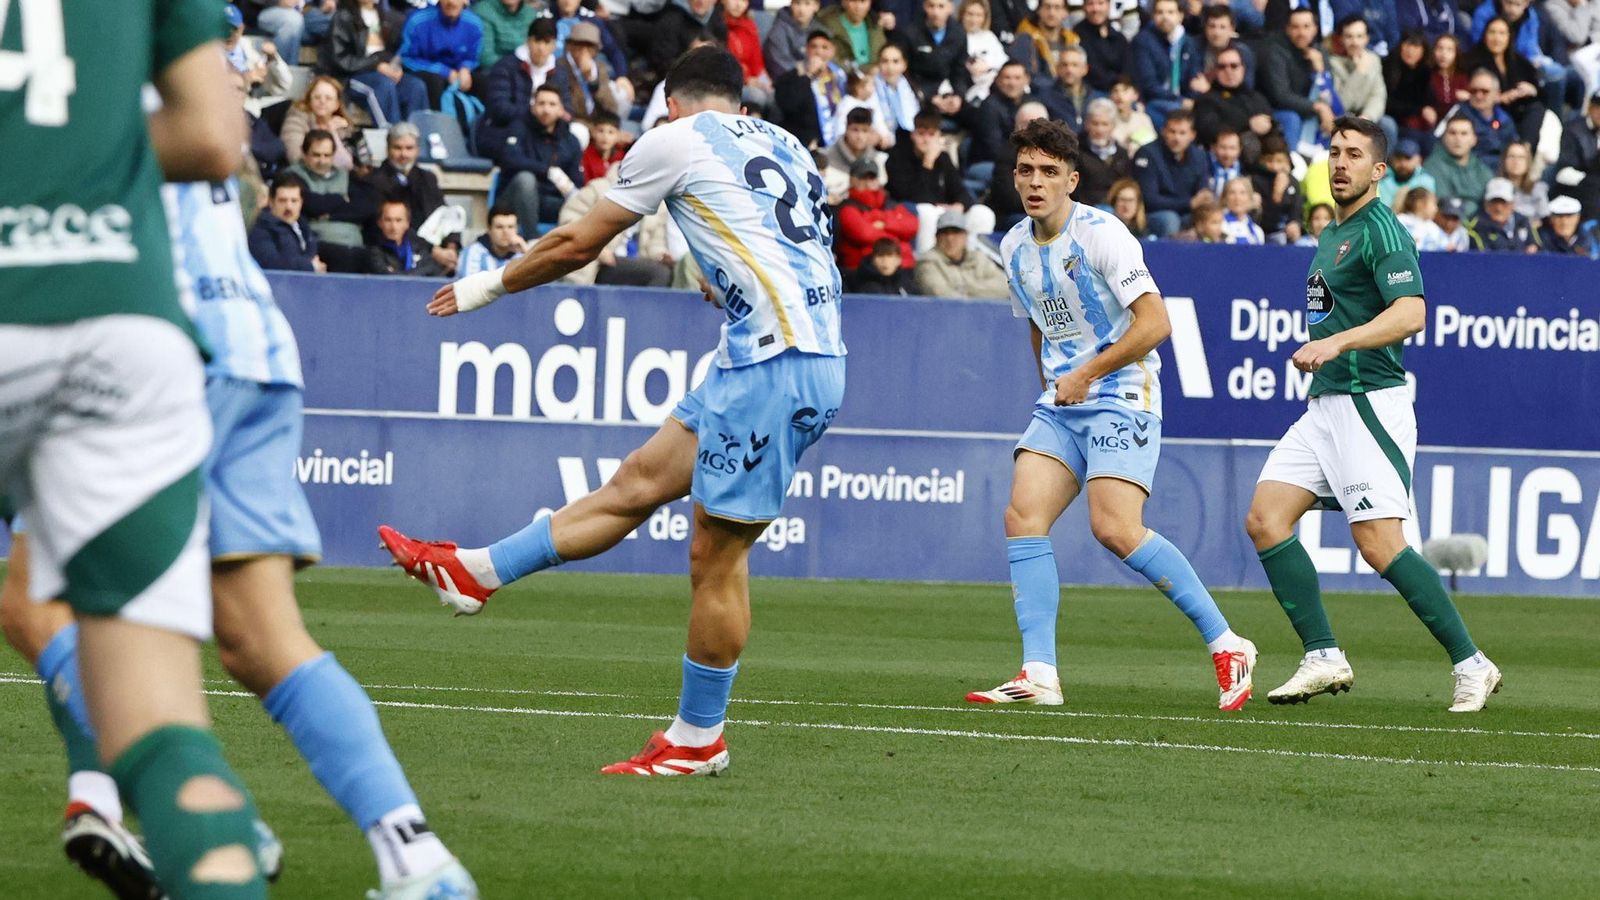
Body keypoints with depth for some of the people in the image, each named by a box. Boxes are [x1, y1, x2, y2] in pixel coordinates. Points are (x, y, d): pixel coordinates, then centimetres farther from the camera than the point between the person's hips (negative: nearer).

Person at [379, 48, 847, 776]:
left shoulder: (676, 140, 2)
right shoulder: (784, 146, 23)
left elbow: (577, 244, 11)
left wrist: (490, 285, 26)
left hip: (776, 361, -9)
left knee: (717, 553, -1)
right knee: (639, 481, 12)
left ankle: (697, 739, 5)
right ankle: (475, 574, 18)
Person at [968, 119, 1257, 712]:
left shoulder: (1100, 235, -13)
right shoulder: (1015, 247, 10)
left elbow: (1154, 322, -18)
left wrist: (1086, 374, -15)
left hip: (1121, 397, -7)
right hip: (1060, 405, 7)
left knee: (1115, 529, -20)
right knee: (1023, 518, -10)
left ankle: (1226, 646, -9)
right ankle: (1039, 675, -13)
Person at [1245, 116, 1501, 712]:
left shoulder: (1380, 231, -11)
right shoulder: (1331, 236, 18)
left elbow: (1410, 313, -26)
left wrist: (1335, 343, -35)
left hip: (1369, 403, -10)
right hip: (1325, 405, 10)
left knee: (1381, 545, -14)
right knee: (1265, 519, -2)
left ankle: (1471, 665, -7)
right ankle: (1323, 658, 1)